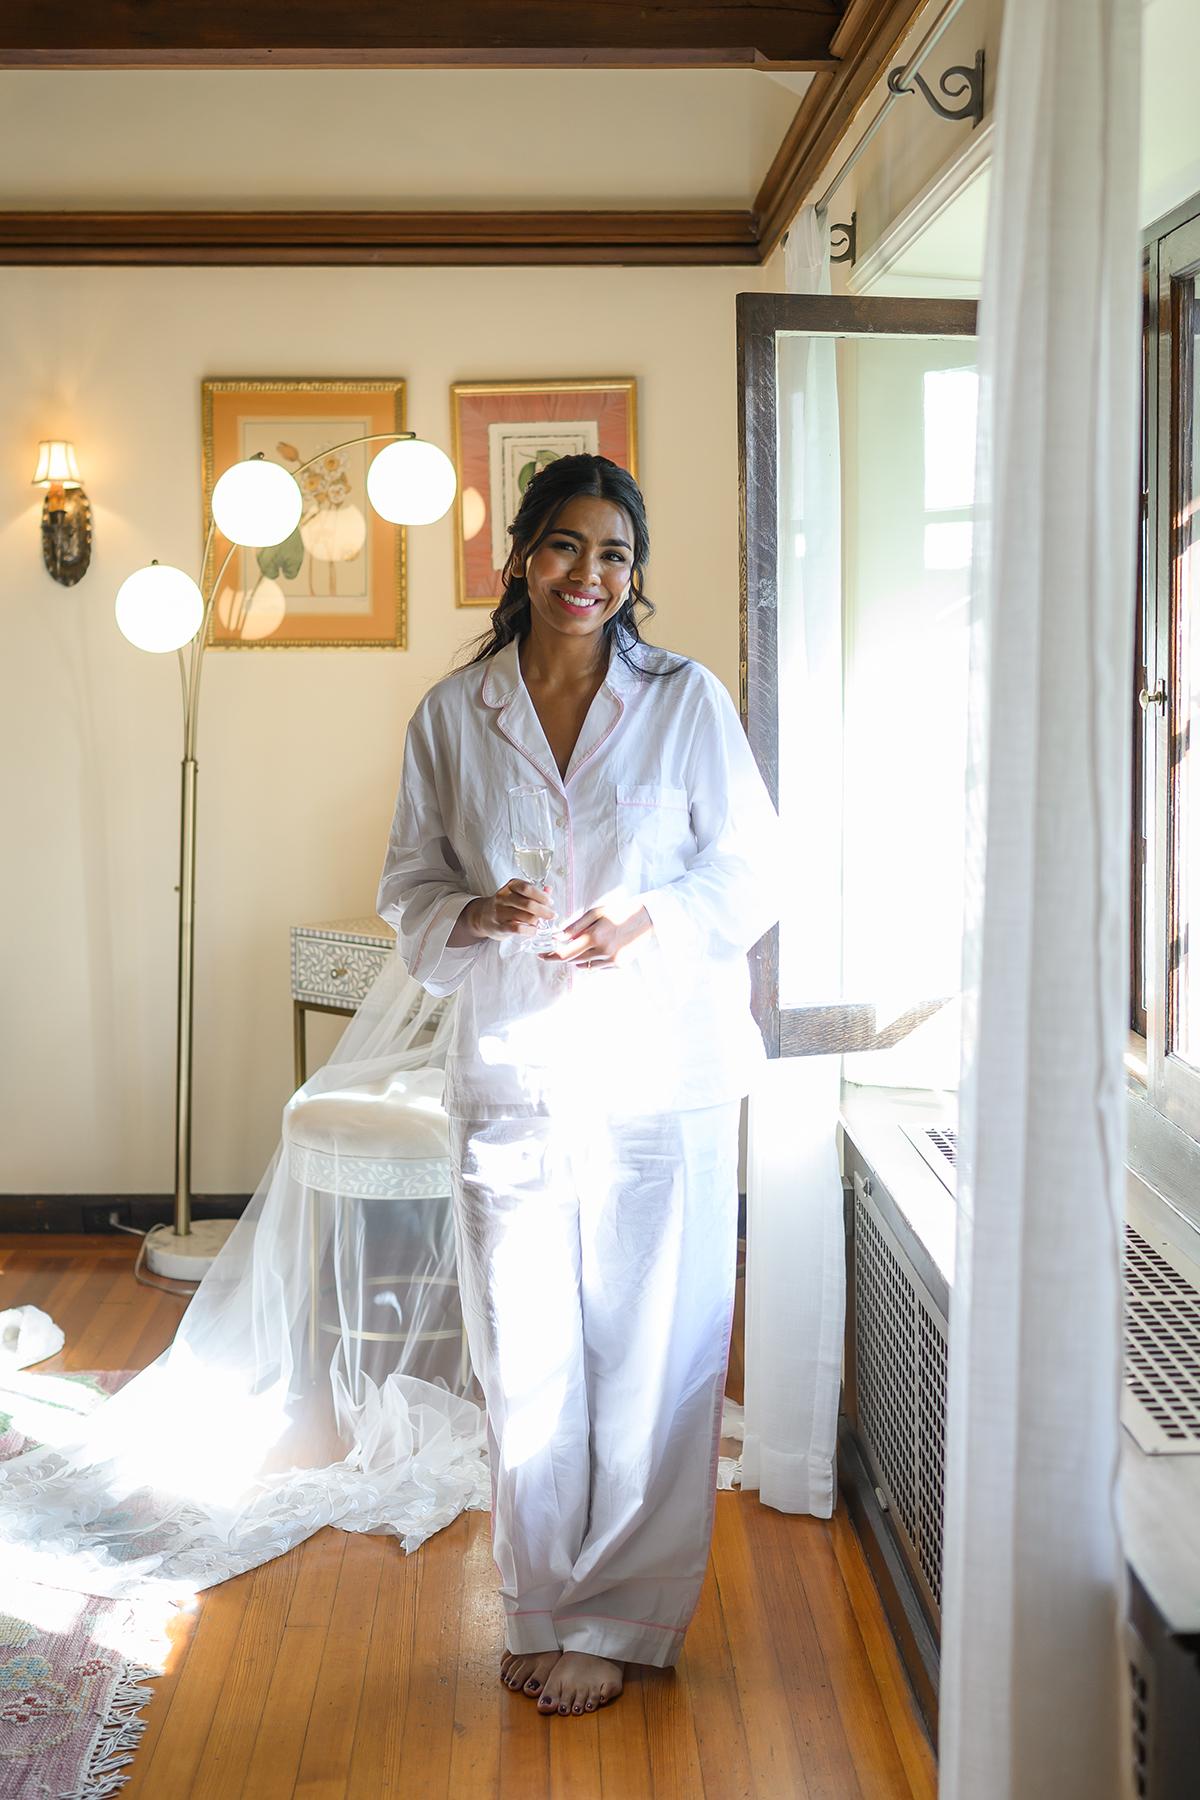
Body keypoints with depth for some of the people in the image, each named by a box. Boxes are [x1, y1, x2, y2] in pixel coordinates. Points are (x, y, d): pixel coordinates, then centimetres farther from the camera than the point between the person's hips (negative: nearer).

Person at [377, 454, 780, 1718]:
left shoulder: (687, 701, -1)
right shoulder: (451, 716, 4)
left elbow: (752, 871, 2)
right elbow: (410, 888, 8)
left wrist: (649, 921, -16)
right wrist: (478, 917, -14)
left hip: (660, 1078, -1)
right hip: (510, 1076, 2)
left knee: (650, 1355, 4)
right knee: (523, 1358, 8)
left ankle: (618, 1622, 21)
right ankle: (542, 1612, 27)